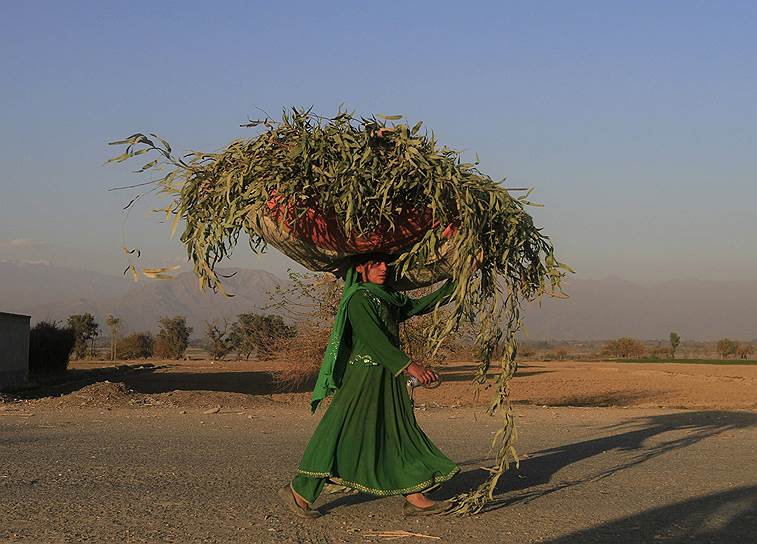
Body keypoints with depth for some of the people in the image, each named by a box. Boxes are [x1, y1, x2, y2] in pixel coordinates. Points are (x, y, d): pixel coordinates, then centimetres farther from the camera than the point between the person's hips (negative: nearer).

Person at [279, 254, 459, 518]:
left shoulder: (387, 297, 14)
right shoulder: (359, 299, -14)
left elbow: (419, 306, 26)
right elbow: (374, 339, -24)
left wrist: (453, 285, 21)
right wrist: (409, 365, -32)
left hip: (388, 378, 9)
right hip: (364, 375, -9)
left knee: (399, 433, 7)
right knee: (342, 434, -6)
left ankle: (415, 498, 9)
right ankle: (299, 491, 4)